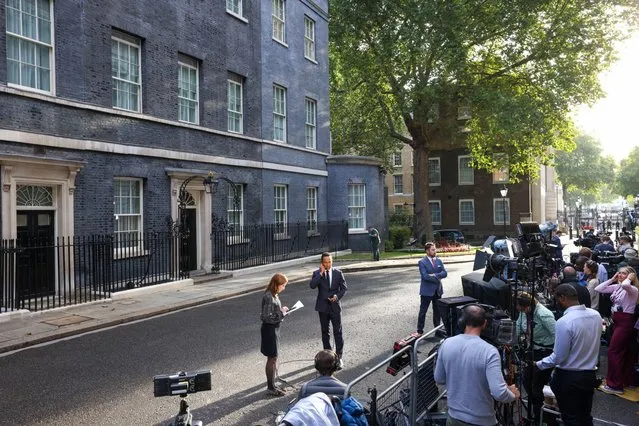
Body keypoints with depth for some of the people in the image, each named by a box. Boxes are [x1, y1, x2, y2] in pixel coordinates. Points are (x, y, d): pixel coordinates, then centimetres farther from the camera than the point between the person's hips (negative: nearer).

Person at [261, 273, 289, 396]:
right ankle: (271, 388, 12)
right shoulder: (269, 297, -23)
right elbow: (267, 317, -25)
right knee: (272, 359, 1)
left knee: (272, 358, 18)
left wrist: (282, 310, 2)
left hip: (274, 328, 10)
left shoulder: (274, 295, 7)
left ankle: (271, 385, 29)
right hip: (270, 329, -10)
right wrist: (282, 313, -16)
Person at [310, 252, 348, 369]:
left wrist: (337, 296, -15)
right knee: (325, 332, 12)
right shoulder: (317, 273, -3)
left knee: (338, 332, -1)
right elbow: (312, 285, -20)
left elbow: (344, 288, 2)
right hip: (323, 307, 1)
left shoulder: (338, 273, -1)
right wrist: (321, 273, -21)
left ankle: (339, 357, 8)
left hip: (335, 306, -1)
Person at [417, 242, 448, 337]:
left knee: (438, 311, 14)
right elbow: (425, 276, -20)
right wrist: (437, 279, -15)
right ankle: (420, 331, 13)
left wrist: (435, 275, -17)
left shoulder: (439, 261, 8)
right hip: (426, 291, -5)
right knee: (423, 311, 4)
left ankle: (437, 329, 27)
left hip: (438, 290, 6)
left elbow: (445, 273, -2)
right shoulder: (422, 262, -10)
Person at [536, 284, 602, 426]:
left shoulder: (564, 322, -26)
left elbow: (559, 357, -20)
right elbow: (591, 343, 9)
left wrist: (538, 364, -6)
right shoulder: (596, 315, -5)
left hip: (569, 377, -6)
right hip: (590, 375, 6)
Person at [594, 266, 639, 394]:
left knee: (613, 351, -6)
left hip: (626, 322, -8)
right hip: (617, 321, 8)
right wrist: (612, 279, 3)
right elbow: (598, 289, 4)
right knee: (625, 352, 17)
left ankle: (615, 385, 2)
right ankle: (628, 380, 29)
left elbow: (625, 285, -39)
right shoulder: (616, 287, 6)